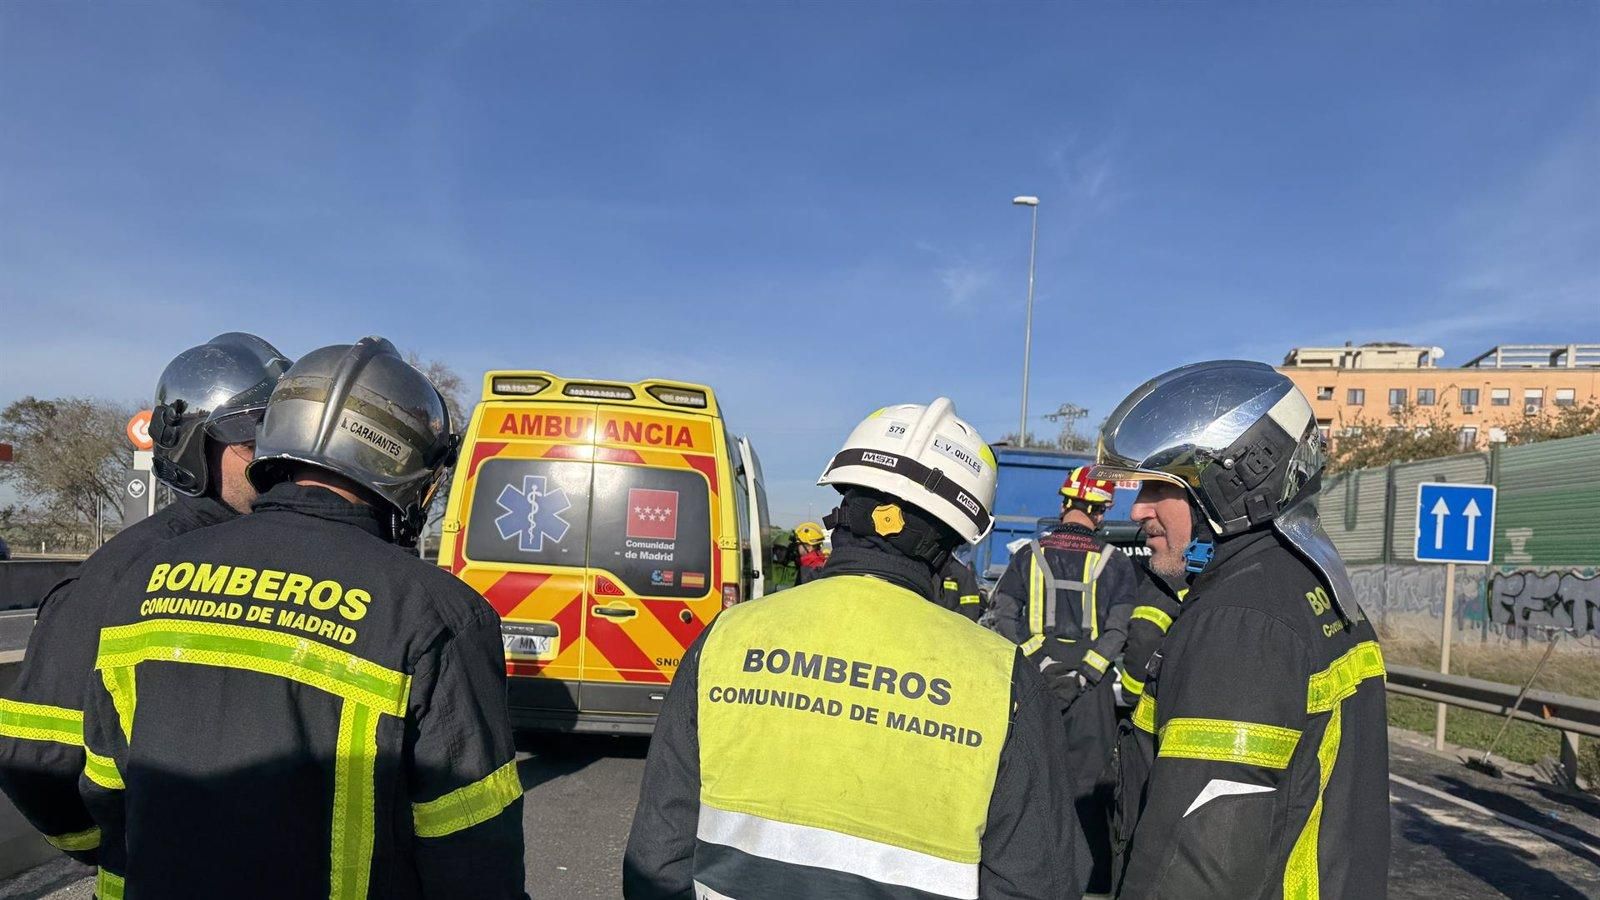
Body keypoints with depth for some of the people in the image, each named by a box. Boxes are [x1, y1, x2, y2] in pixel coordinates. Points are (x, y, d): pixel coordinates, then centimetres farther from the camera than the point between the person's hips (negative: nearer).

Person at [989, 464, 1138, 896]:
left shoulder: (1029, 554, -1)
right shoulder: (1115, 562, -2)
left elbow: (1004, 614, -6)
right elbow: (1118, 629, -8)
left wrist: (1040, 660, -6)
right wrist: (1083, 673, -12)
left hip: (1034, 678, 1)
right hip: (1091, 684, -1)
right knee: (1089, 775, 7)